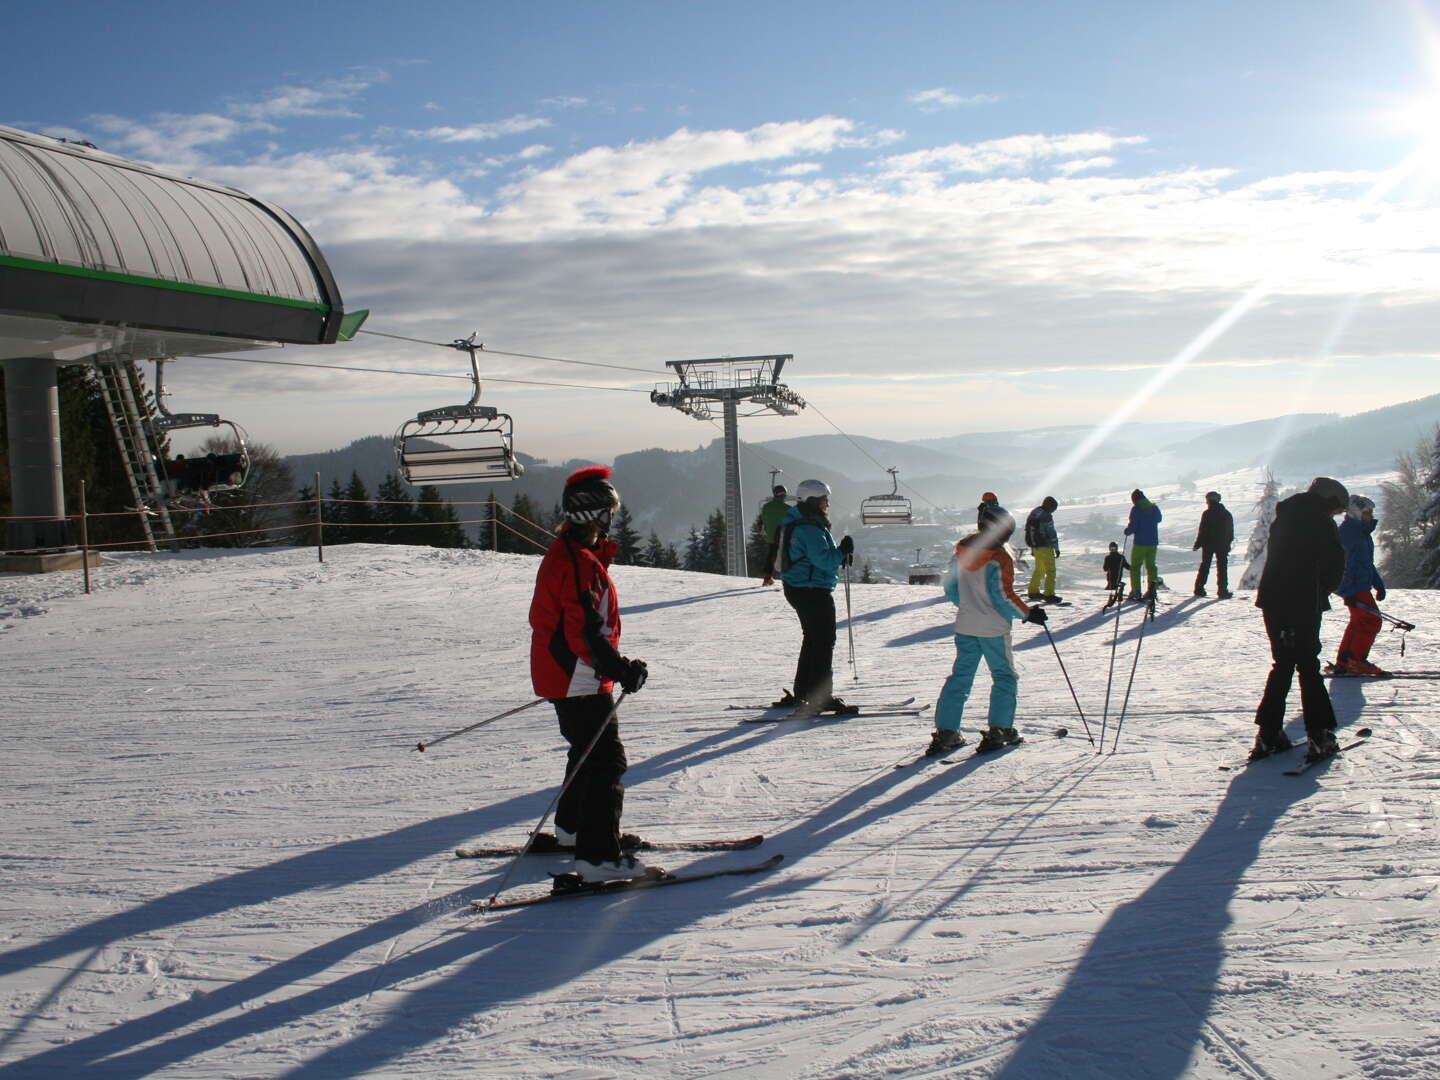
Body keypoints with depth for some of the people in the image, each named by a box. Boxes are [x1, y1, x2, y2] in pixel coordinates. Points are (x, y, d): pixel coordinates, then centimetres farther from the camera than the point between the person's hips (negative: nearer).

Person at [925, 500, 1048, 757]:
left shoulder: (961, 551, 3)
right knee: (1004, 676, 9)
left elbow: (950, 587, 11)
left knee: (960, 676, 11)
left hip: (964, 626, 6)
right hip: (993, 628, -6)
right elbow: (1004, 596, -17)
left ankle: (945, 731, 5)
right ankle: (999, 730, 2)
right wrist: (1028, 614, -5)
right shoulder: (999, 558, -16)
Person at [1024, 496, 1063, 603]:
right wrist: (1056, 548, -9)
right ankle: (1049, 594, -8)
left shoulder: (1033, 514, 12)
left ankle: (1033, 591, 26)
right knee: (1050, 571, -4)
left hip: (1035, 547, 9)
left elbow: (1028, 530, 19)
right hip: (1045, 547, -8)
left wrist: (1032, 548, 25)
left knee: (1039, 570, 21)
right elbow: (1051, 533, -16)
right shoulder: (1046, 516, -15)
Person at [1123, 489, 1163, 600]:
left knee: (1135, 566, 3)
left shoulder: (1136, 509, -12)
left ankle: (1136, 592, -1)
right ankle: (1152, 589, 7)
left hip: (1140, 543, -5)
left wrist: (1127, 531, 3)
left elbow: (1133, 526, -16)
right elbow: (1159, 519, 25)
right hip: (1153, 542, 5)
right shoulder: (1154, 507, 6)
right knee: (1151, 565, 15)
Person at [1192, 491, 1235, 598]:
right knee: (1222, 567, 5)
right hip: (1222, 545, 2)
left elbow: (1202, 531, -11)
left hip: (1208, 545, -2)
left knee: (1205, 566, 9)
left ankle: (1199, 589, 9)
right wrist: (1228, 544, 17)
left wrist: (1197, 545, -3)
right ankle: (1222, 590, -1)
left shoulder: (1207, 514, -11)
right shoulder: (1227, 514, 3)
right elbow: (1231, 532, 9)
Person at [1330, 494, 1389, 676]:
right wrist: (1349, 592, -24)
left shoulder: (1362, 532, 18)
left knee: (1358, 622, 12)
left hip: (1361, 585, 11)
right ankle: (1357, 661, -11)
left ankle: (1342, 663, 15)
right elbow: (1345, 564, -20)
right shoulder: (1347, 532, -14)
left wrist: (1379, 584, 23)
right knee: (1371, 620, -12)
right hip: (1354, 587, -10)